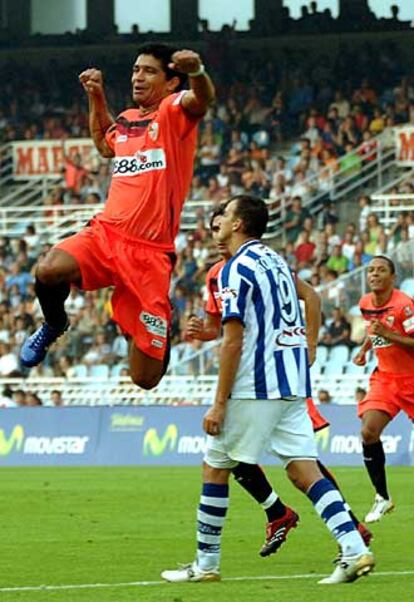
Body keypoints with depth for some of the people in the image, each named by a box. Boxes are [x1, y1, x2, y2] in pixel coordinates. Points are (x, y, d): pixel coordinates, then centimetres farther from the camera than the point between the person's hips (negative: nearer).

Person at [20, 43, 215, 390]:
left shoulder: (174, 111, -2)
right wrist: (97, 98, 29)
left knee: (146, 378, -5)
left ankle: (161, 337, 33)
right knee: (48, 271, -31)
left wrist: (196, 71, -50)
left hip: (150, 252, -5)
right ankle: (54, 325, 3)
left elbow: (202, 99, -28)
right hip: (106, 234, 5)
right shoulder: (125, 122, 17)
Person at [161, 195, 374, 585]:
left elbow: (233, 340, -15)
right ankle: (354, 549, -12)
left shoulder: (236, 269, -9)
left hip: (255, 387, -8)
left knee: (215, 467, 5)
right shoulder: (276, 260, 16)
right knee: (304, 469, 2)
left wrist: (219, 403, -14)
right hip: (293, 384, 8)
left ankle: (206, 563, 10)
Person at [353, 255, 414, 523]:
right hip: (385, 377, 5)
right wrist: (364, 349, 11)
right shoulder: (366, 303, 3)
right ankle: (383, 497, -2)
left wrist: (388, 334, -29)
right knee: (369, 431, -15)